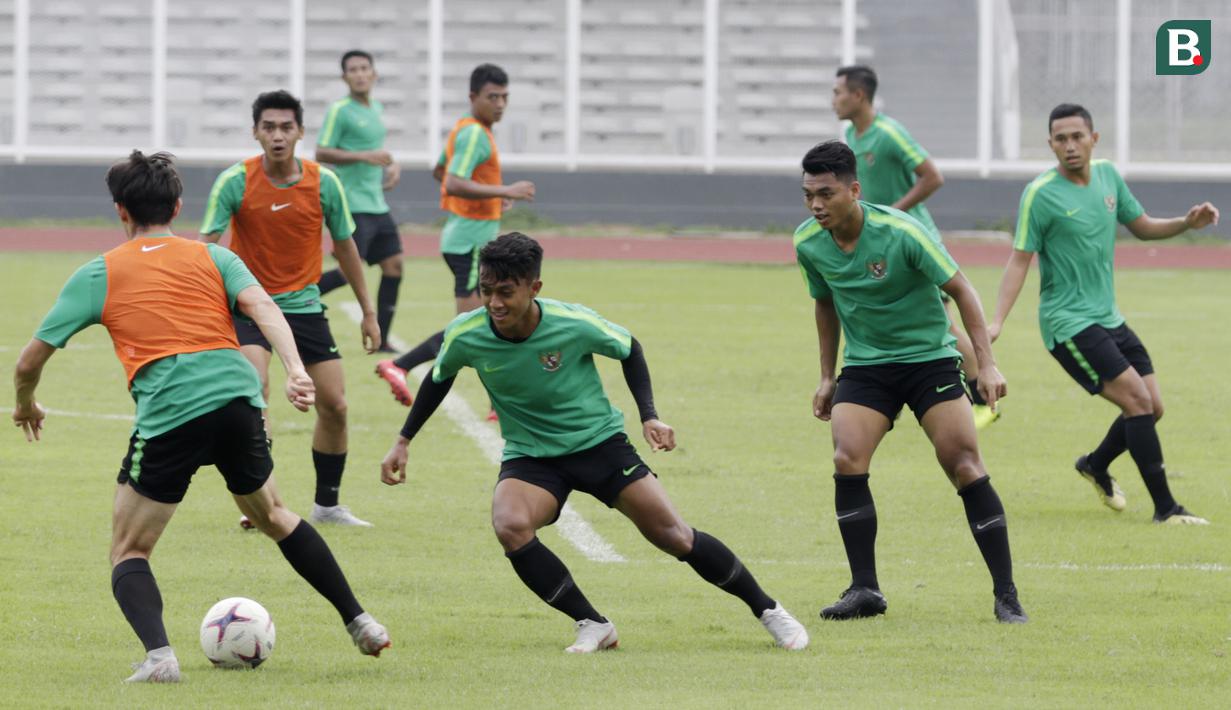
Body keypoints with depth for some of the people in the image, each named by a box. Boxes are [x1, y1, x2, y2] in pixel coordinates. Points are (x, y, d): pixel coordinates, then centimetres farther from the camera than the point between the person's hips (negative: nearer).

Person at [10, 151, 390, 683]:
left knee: (128, 553, 10)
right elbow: (263, 309, 0)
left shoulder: (98, 275, 14)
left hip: (168, 416, -4)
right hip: (237, 399, 4)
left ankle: (158, 654, -16)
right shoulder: (213, 258, 19)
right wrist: (296, 372, -11)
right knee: (272, 515, 30)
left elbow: (31, 360, 14)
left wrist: (26, 405, 34)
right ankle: (360, 623, 31)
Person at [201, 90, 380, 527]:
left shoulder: (324, 183, -6)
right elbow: (207, 247, -15)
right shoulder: (235, 182, -14)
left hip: (303, 304, 3)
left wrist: (368, 313, 11)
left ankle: (327, 505, 20)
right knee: (254, 387, -26)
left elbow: (344, 247, 6)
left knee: (334, 404, 2)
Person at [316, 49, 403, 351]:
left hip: (377, 205, 8)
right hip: (354, 205, -8)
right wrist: (365, 157, -21)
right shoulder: (340, 111, -10)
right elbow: (321, 153, -14)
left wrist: (392, 164, 10)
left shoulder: (376, 108, 14)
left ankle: (381, 340, 8)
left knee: (393, 264, 4)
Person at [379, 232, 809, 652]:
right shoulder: (465, 336, -17)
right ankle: (593, 625, -15)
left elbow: (628, 350, 0)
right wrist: (403, 443, 9)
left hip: (598, 441, -1)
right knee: (510, 527, -30)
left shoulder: (574, 323, -22)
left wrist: (649, 417, -6)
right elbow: (439, 379, 8)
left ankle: (767, 610, 15)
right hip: (530, 456, 1)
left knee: (674, 536, -6)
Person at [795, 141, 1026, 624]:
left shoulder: (900, 233, -22)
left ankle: (1006, 596, -4)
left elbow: (960, 289, -12)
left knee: (966, 469, -11)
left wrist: (986, 364, -16)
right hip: (864, 364, 4)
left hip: (929, 357, -4)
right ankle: (865, 589, -9)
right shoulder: (808, 244, -7)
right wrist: (827, 377, 14)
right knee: (847, 461, -17)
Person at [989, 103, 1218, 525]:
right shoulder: (1041, 194, -13)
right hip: (1069, 323, -7)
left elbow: (1142, 226, 17)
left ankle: (1096, 465, 34)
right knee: (1137, 399, -17)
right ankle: (1165, 508, -12)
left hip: (1108, 317, 7)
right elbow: (1020, 260, -12)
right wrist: (997, 322, -21)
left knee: (1151, 408, 7)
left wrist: (1187, 222, -1)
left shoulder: (1108, 176, 6)